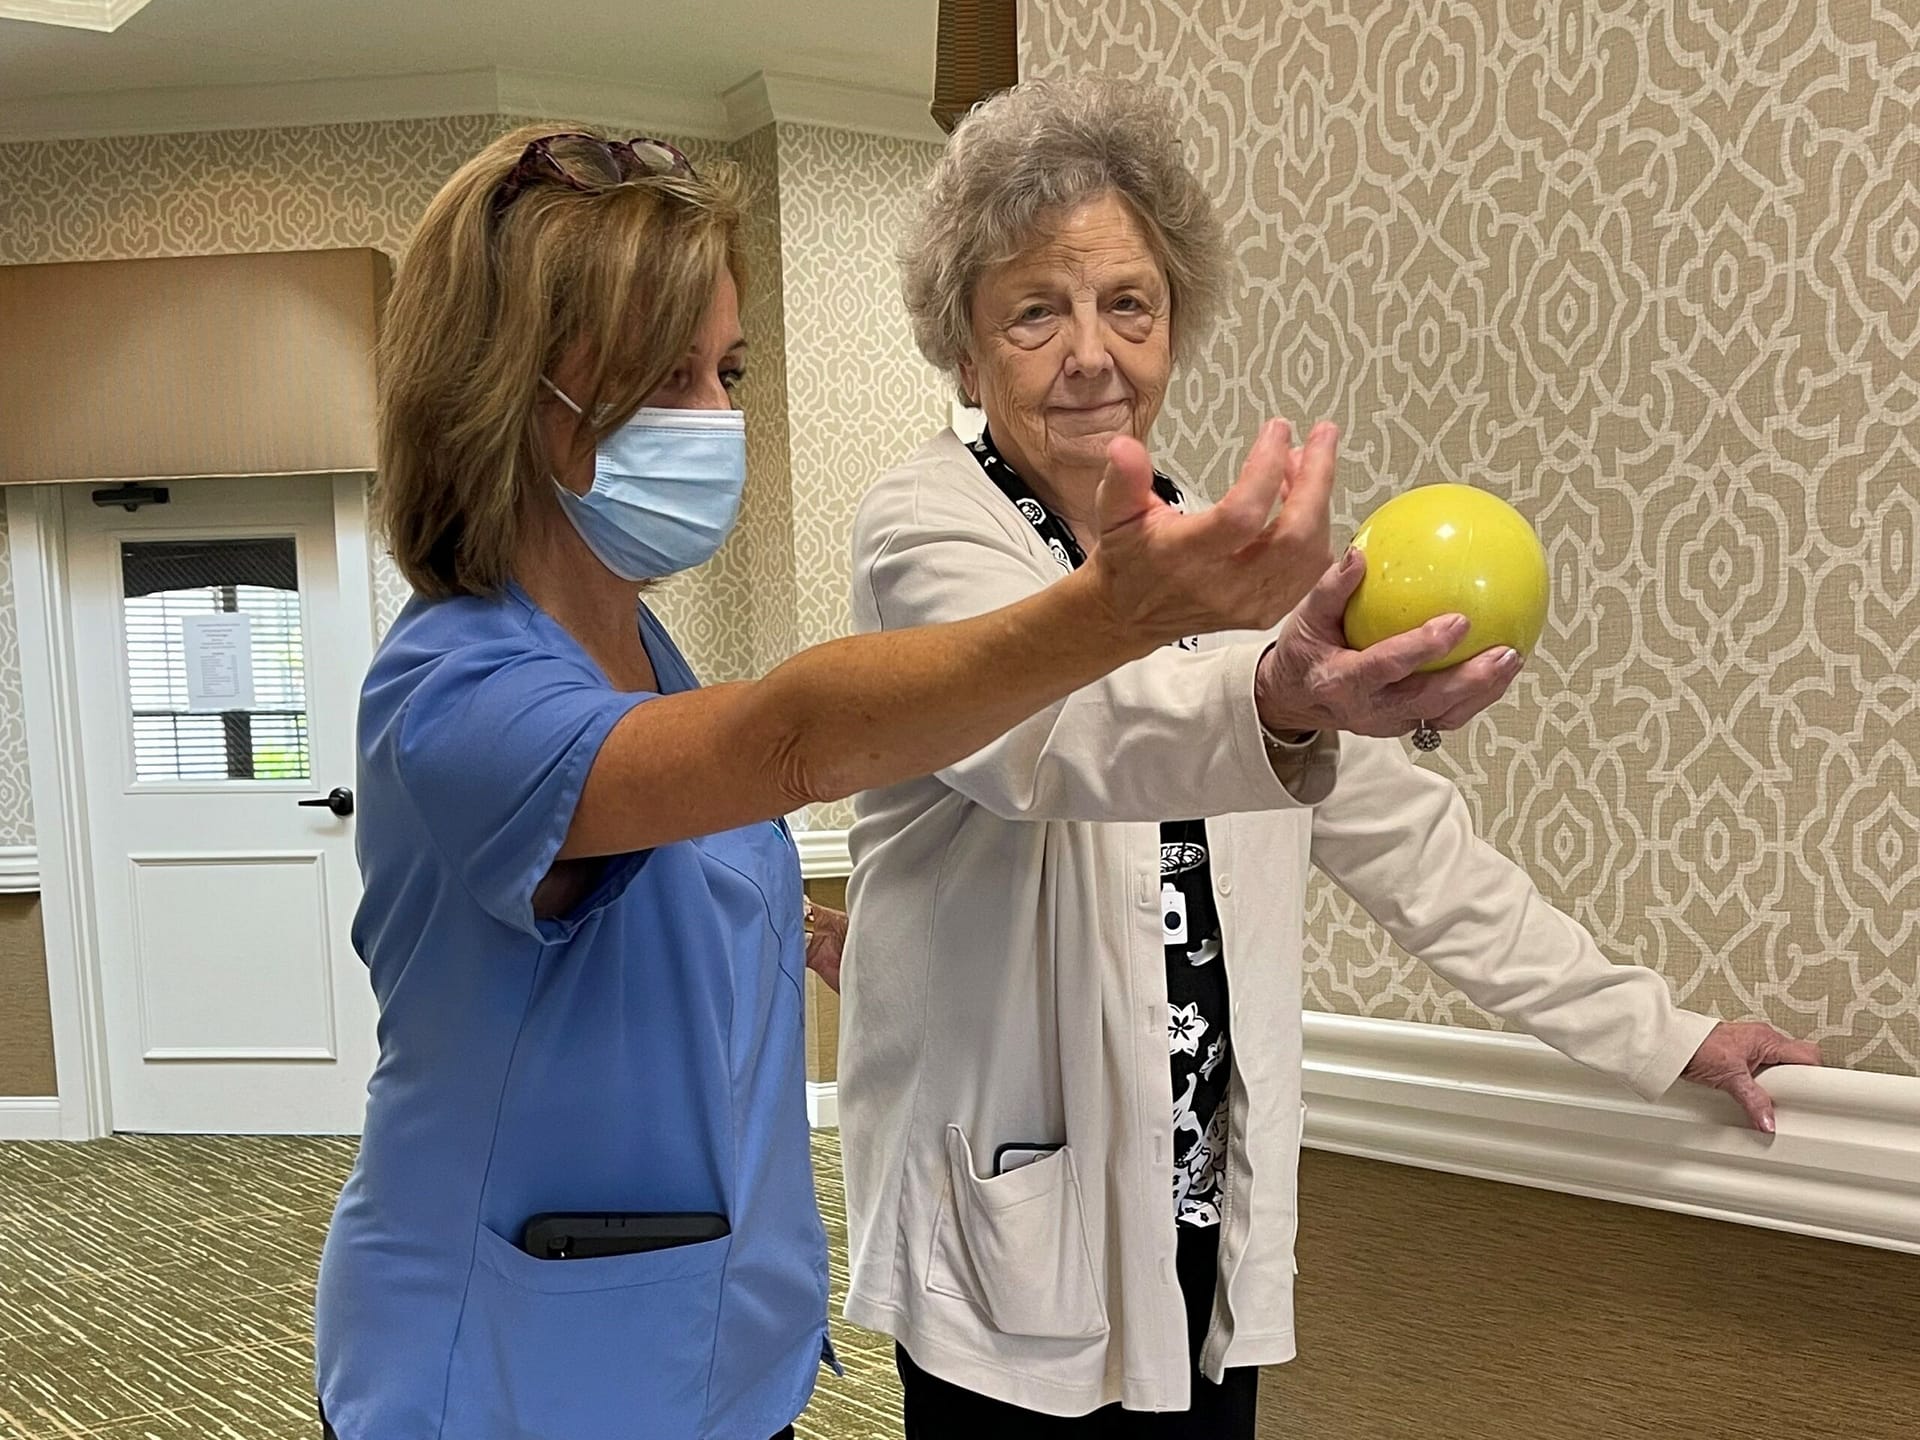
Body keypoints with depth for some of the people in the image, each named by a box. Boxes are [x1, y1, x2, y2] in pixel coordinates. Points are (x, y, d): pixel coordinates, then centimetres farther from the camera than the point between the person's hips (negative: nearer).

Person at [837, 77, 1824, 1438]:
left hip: (1211, 1225, 5)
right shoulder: (924, 529, -10)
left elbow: (1402, 829, 11)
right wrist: (1275, 703, -52)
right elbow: (1056, 731, -32)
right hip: (1020, 1235, -4)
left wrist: (1661, 1033, 9)